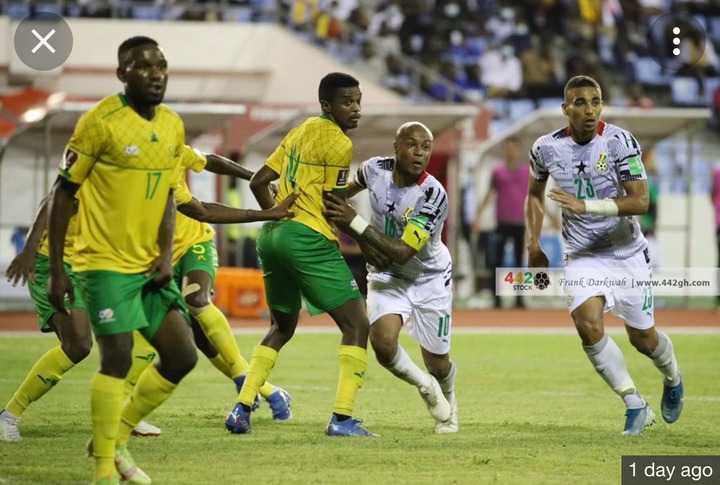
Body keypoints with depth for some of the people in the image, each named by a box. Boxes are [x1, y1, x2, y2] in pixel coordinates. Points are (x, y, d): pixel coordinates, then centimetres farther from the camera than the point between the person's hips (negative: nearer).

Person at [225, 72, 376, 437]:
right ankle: (342, 418, -11)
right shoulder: (339, 143, -8)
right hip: (309, 239, -9)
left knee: (282, 327, 24)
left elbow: (258, 182, 19)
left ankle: (241, 409, 15)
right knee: (356, 326, -3)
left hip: (271, 236, 9)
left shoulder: (299, 132, 17)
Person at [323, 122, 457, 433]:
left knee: (437, 363, 7)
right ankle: (424, 386, 9)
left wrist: (355, 223, -39)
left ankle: (447, 397, 46)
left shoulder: (432, 196, -30)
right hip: (387, 277, 3)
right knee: (382, 341, -23)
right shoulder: (376, 170, -17)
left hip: (429, 278, -2)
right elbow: (353, 187, 12)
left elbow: (402, 253, -34)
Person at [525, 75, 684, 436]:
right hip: (582, 256, 2)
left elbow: (640, 202, -26)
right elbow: (535, 194, 14)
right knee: (588, 325, -22)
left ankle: (672, 378, 43)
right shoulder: (547, 149, -6)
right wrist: (533, 245, 8)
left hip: (627, 253, -2)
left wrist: (584, 206, -34)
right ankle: (636, 406, -8)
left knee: (643, 339, 7)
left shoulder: (619, 142, -18)